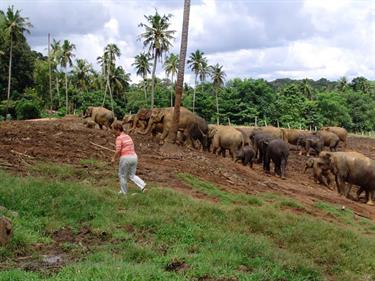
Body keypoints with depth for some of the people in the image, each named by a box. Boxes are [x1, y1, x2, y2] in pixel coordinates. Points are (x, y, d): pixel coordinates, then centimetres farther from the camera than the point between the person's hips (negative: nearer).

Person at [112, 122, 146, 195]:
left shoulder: (119, 138, -11)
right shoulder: (128, 137, 14)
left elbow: (118, 151, -18)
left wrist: (114, 158, -2)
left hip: (125, 158, -7)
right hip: (134, 157, 7)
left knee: (122, 175, 12)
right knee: (132, 175, 17)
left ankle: (124, 192, 22)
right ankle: (142, 185, -1)